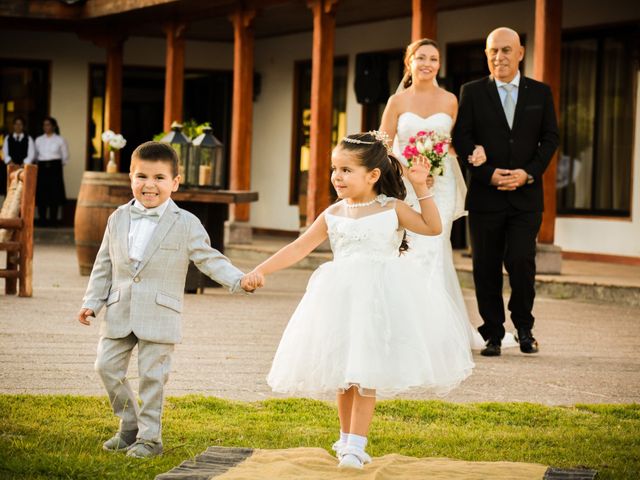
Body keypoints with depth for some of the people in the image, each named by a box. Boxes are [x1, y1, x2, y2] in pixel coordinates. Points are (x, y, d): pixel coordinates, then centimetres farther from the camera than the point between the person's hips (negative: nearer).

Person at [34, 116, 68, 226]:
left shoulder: (60, 140, 2)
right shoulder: (39, 140, 9)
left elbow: (65, 158, 9)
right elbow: (35, 155, 17)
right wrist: (42, 163, 11)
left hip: (55, 168, -2)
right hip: (42, 167, 2)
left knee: (54, 194, -4)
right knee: (41, 194, -2)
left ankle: (53, 220, 0)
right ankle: (42, 220, 4)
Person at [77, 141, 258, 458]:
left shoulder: (186, 224, -3)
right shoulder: (118, 220, 7)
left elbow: (209, 260, -1)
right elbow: (104, 265, 13)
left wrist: (239, 280, -15)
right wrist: (92, 302, 8)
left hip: (159, 316, -4)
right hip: (119, 313, 4)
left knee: (152, 376, -1)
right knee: (107, 367, 4)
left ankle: (149, 437, 11)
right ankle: (130, 426, 23)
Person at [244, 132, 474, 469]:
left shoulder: (391, 209, -1)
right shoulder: (333, 215, 5)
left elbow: (433, 227, -3)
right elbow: (299, 248, 7)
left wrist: (421, 188, -11)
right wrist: (263, 269, -1)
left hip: (381, 299, -3)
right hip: (342, 298, 3)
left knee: (366, 374, -7)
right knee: (343, 373, 9)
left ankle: (354, 444, -4)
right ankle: (347, 438, 26)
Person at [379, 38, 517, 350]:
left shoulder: (449, 101, 7)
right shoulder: (397, 101, 4)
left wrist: (473, 154, -4)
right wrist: (410, 172, -12)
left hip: (441, 185, 1)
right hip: (404, 186, 0)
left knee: (432, 252, -8)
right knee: (416, 255, -3)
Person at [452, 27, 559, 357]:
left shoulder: (540, 93, 9)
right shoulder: (472, 92, 5)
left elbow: (550, 138, 7)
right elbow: (462, 139, -1)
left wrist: (529, 173, -8)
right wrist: (489, 173, -12)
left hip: (526, 195, 0)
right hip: (485, 195, 0)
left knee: (521, 261, -10)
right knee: (486, 267, 3)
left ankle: (524, 327, 12)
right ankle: (492, 334, 13)